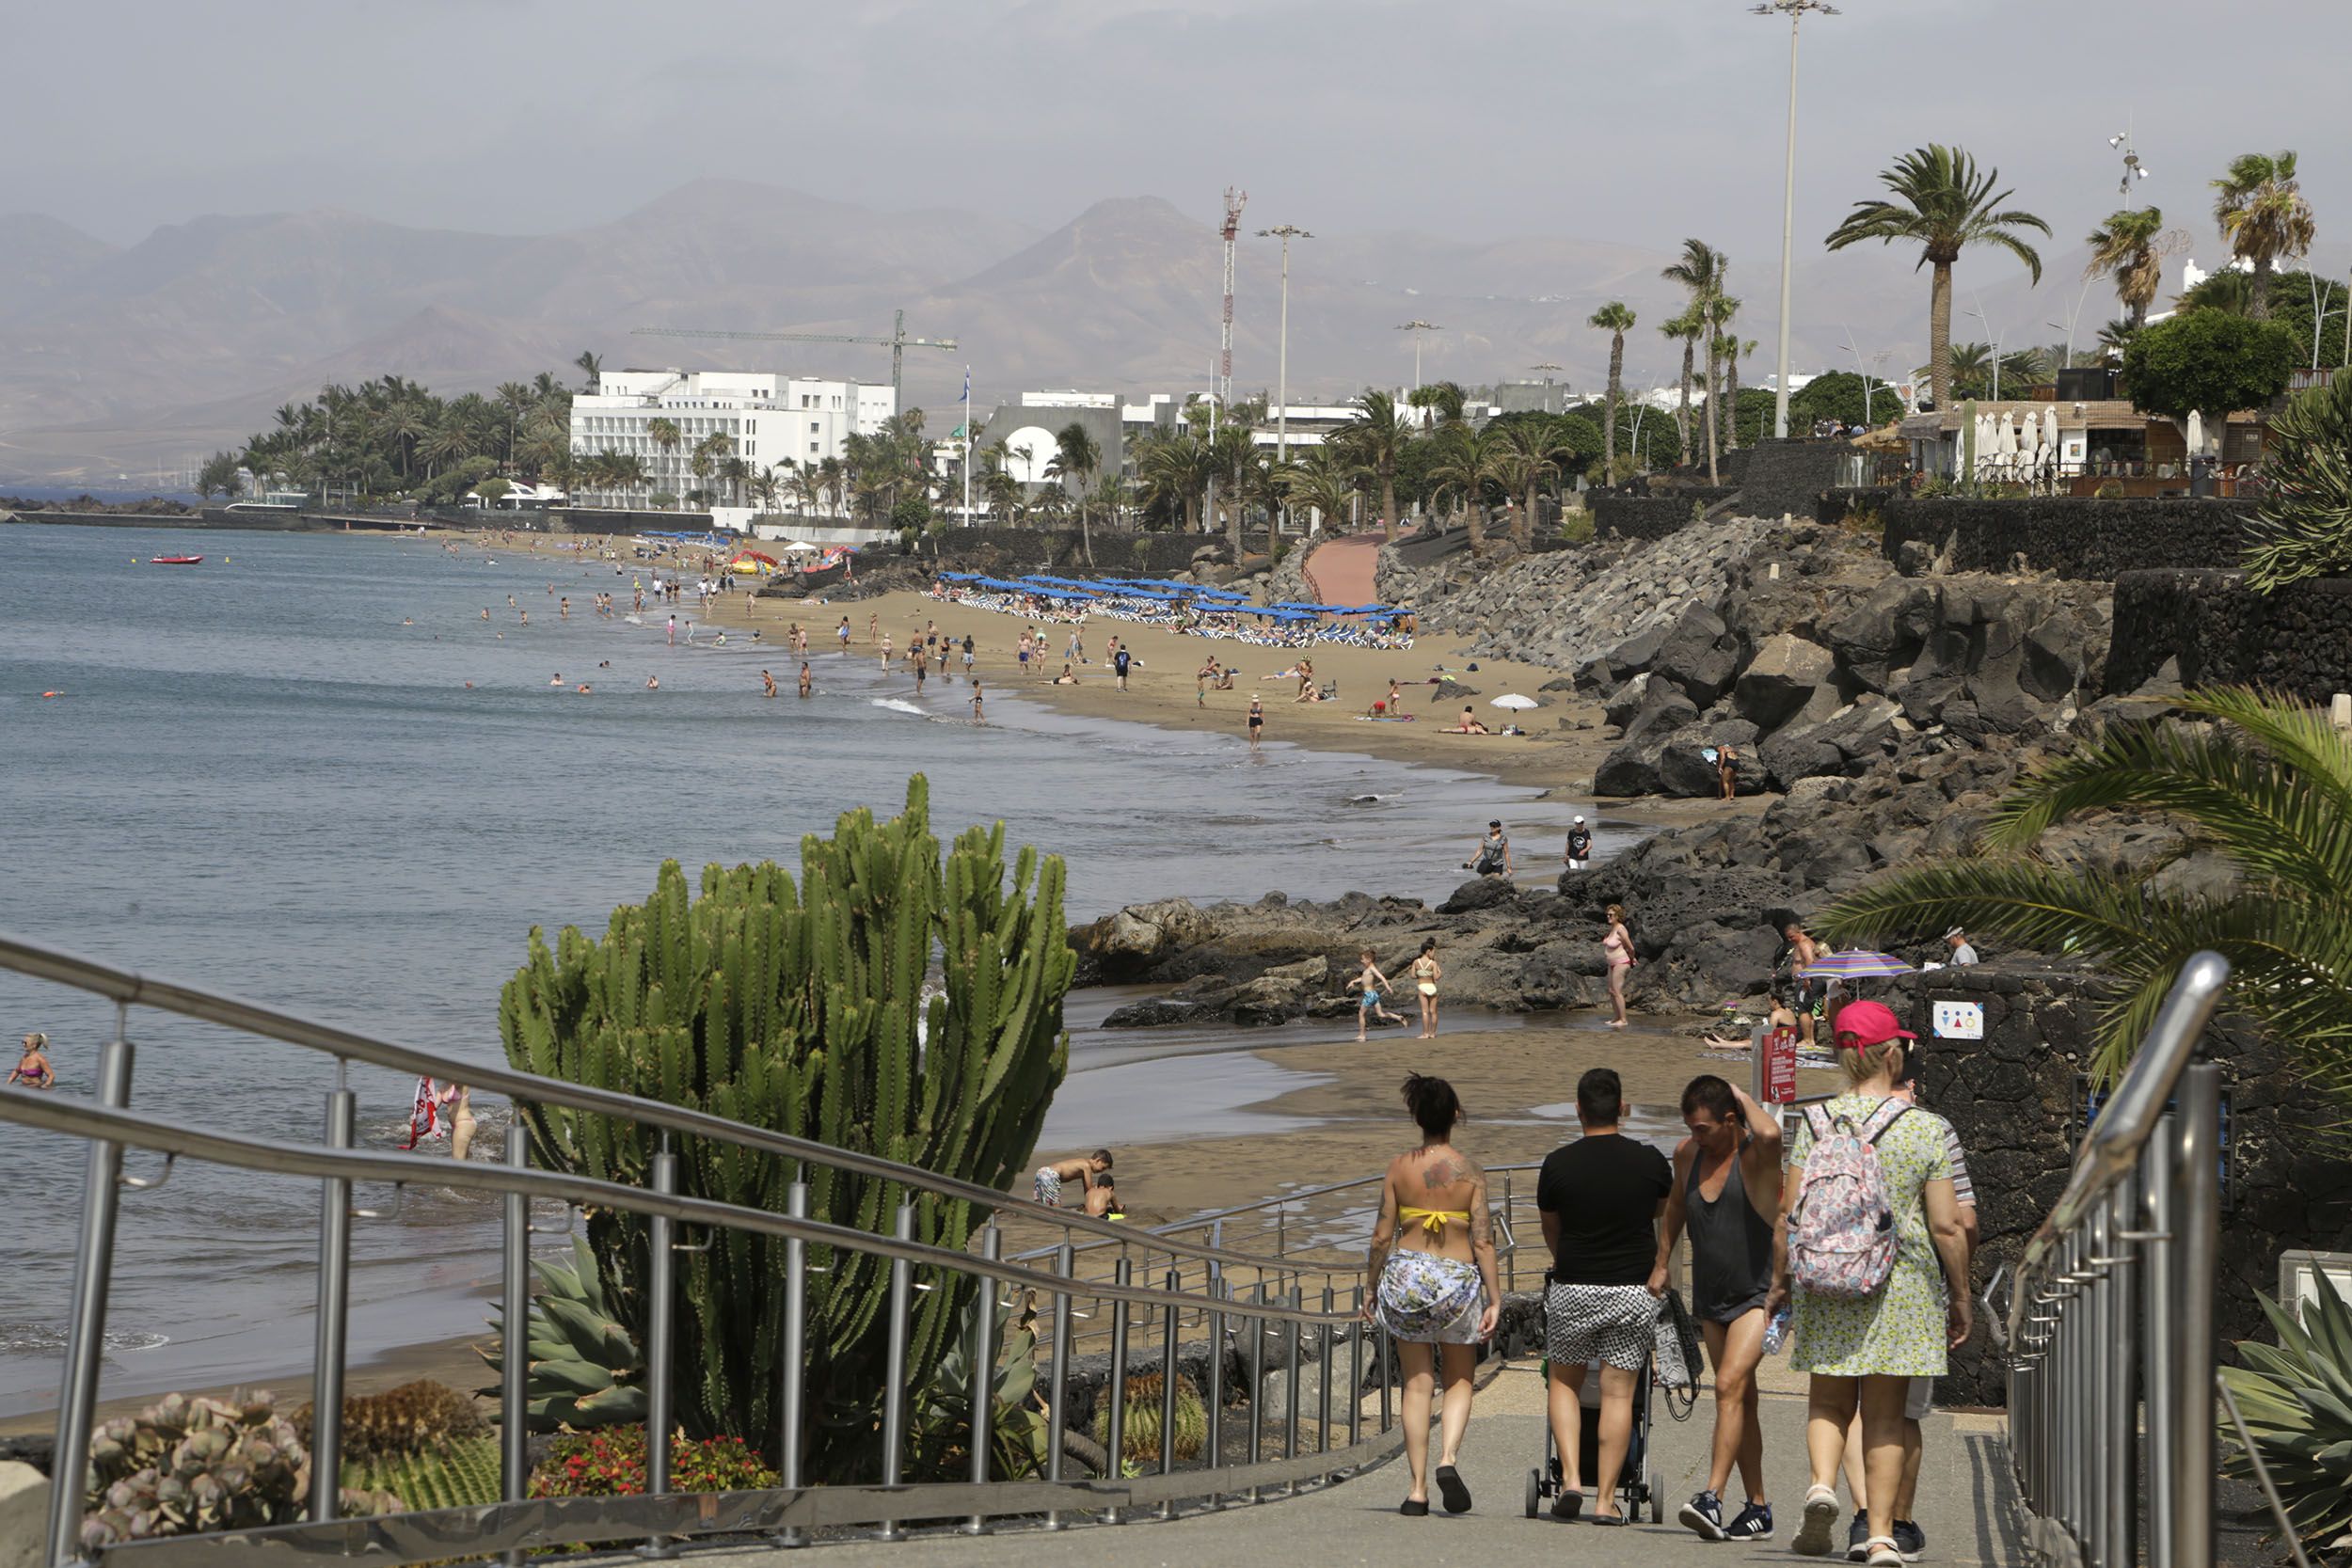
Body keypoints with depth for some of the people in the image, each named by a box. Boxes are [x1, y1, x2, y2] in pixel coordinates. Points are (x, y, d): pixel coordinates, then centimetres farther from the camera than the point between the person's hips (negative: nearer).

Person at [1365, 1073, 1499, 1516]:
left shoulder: (1399, 1168, -3)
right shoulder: (1471, 1174, -5)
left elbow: (1382, 1236, -1)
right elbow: (1483, 1241, -8)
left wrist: (1371, 1291, 9)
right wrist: (1495, 1299, -4)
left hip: (1406, 1276, 1)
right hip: (1458, 1278, -1)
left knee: (1417, 1384, 6)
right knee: (1459, 1381, 14)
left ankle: (1418, 1489, 2)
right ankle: (1448, 1458, -11)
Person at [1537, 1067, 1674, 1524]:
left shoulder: (1557, 1164, -5)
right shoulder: (1650, 1161, -2)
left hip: (1573, 1290, 0)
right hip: (1635, 1291, 0)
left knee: (1564, 1381, 17)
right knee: (1618, 1392, 4)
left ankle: (1571, 1479, 2)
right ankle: (1605, 1498, 1)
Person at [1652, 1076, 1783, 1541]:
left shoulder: (1755, 1156, -15)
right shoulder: (1688, 1154, 3)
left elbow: (1770, 1134, -41)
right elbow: (1677, 1205, 23)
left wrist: (1746, 1100, -22)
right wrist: (1661, 1263, 26)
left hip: (1759, 1294, -7)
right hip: (1711, 1297, 7)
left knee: (1730, 1386, -21)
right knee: (1742, 1399, 10)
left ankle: (1712, 1498, -27)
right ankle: (1758, 1509, 16)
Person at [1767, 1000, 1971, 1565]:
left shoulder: (1815, 1123, 0)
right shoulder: (1927, 1128, -5)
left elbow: (1787, 1215, -2)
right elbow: (1946, 1227, -6)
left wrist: (1780, 1285, 10)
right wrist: (1960, 1300, 4)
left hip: (1826, 1287, 1)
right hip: (1902, 1287, -1)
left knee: (1829, 1399, 14)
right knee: (1885, 1412, 6)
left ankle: (1823, 1482, -13)